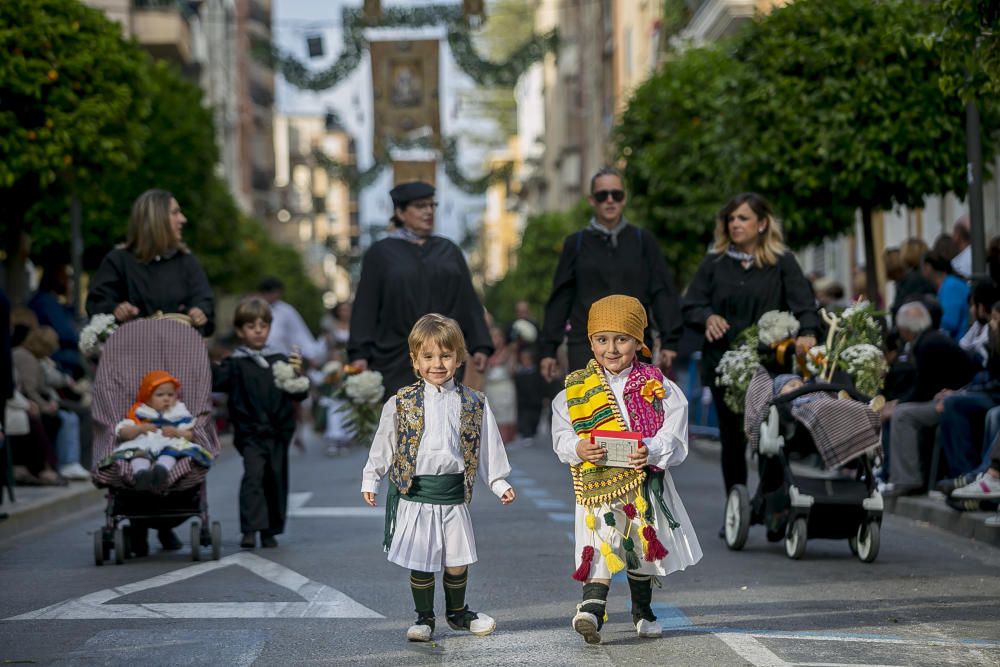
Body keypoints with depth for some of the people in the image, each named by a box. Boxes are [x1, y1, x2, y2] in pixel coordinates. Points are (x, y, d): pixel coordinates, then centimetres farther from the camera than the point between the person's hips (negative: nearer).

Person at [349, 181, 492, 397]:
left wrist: (480, 346, -2)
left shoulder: (449, 251, 13)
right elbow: (365, 306, 0)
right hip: (397, 363, -3)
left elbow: (468, 301, 9)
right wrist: (360, 354, -9)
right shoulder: (381, 253, 4)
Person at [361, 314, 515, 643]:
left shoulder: (473, 404, 4)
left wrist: (499, 483, 5)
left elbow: (487, 447, 10)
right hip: (414, 495, -1)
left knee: (457, 563, 7)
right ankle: (424, 619, 19)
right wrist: (370, 480, 3)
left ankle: (457, 612, 30)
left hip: (453, 494, 2)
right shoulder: (401, 403, -1)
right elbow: (383, 445, 6)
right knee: (419, 563, 3)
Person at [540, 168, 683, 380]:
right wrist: (548, 348, 4)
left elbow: (662, 293, 4)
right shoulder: (576, 243, 8)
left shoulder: (643, 242, 8)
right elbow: (560, 299, 9)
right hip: (586, 345, -1)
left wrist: (669, 341, -6)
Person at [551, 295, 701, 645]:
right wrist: (578, 449, -20)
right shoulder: (576, 387, 0)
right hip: (598, 482, -2)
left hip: (644, 480, 2)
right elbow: (561, 435, 1)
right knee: (601, 546, -17)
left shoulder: (655, 385, -1)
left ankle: (642, 612, 35)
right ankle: (591, 608, -26)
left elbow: (674, 433, -7)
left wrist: (652, 451, -26)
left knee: (645, 549, 16)